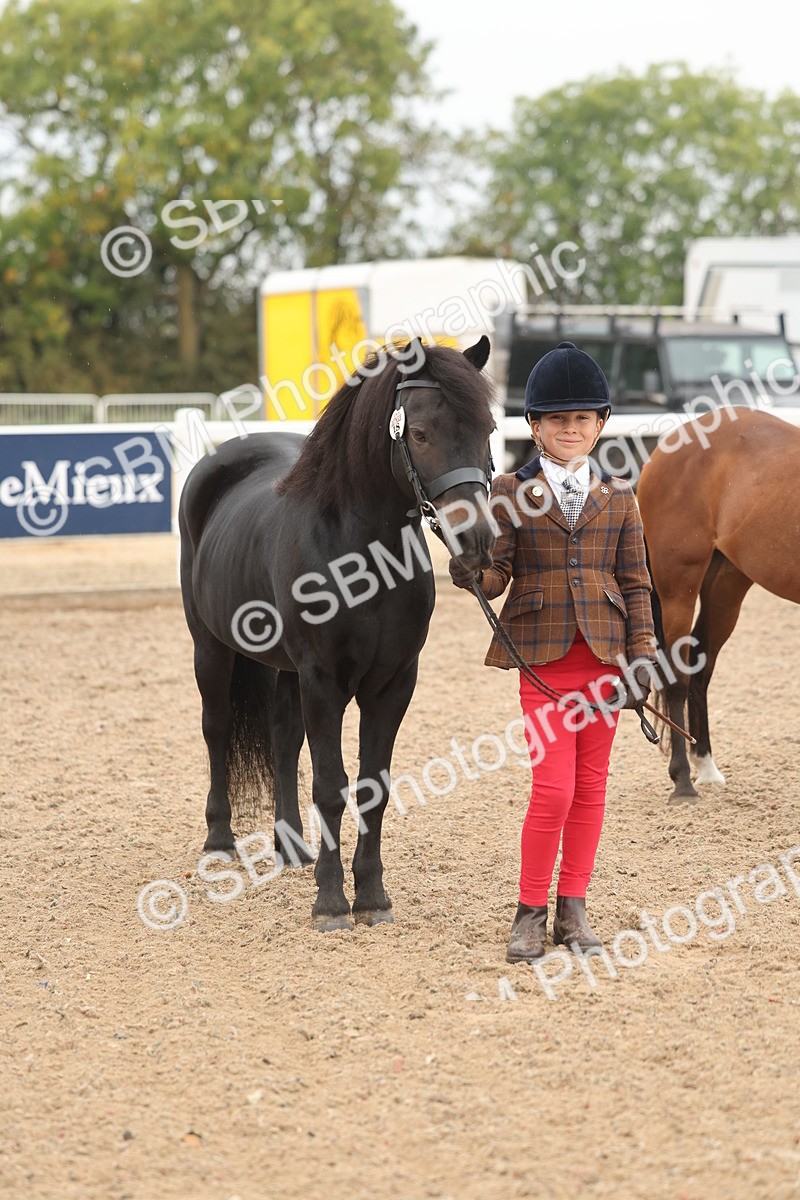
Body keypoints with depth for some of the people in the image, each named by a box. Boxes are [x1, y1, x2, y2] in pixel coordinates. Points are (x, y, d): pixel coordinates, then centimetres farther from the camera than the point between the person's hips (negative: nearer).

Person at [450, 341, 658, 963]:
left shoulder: (619, 497, 8)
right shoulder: (511, 492, 2)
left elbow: (636, 585, 7)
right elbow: (498, 572, -4)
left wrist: (642, 662, 1)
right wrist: (471, 573, -27)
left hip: (603, 653, 3)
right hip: (543, 655, -3)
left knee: (591, 786, 7)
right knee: (554, 788, -8)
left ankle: (573, 910, 17)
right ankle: (531, 913, 5)